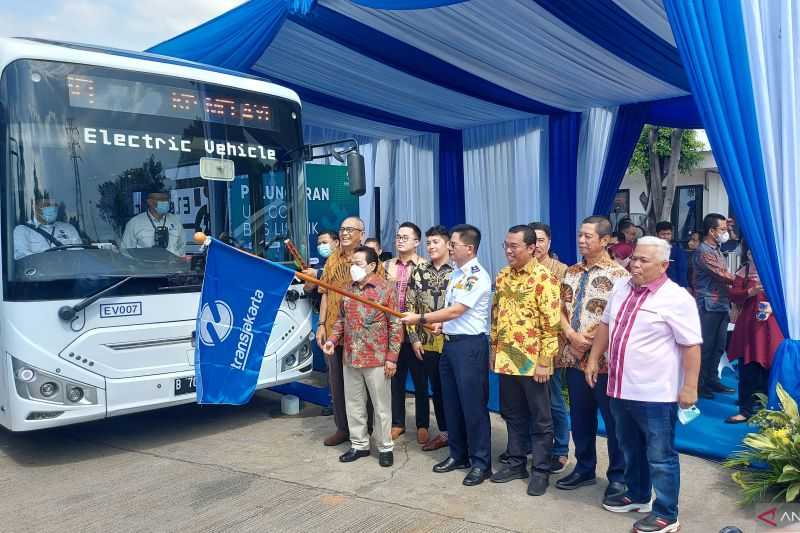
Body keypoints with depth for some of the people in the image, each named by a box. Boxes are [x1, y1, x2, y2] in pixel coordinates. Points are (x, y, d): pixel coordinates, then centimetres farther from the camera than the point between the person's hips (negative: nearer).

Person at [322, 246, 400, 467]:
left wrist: (391, 357, -12)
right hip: (350, 358, 5)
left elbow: (395, 325, -8)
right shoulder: (348, 290, 9)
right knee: (354, 403, 14)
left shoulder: (385, 289, -8)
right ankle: (359, 444, 28)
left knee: (381, 405, 6)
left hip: (377, 359, -5)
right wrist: (332, 339, 1)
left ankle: (385, 447, 20)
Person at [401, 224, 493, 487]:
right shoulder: (455, 273, 13)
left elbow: (455, 311, -19)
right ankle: (458, 454, 28)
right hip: (450, 343, 9)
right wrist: (438, 322, 1)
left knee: (473, 404, -2)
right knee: (451, 402, 15)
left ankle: (481, 462, 10)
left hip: (470, 345, -9)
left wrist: (421, 318, -14)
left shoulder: (477, 276, -15)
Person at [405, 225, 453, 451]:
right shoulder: (419, 271, 7)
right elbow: (410, 306, 7)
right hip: (427, 341, 4)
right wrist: (414, 337, 2)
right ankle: (444, 432, 25)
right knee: (436, 388, 12)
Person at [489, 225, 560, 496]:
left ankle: (541, 470, 19)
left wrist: (544, 361, -16)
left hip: (532, 361, -6)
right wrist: (493, 348, 13)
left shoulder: (544, 277, -13)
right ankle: (516, 463, 30)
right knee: (513, 415, 16)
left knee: (540, 419, 7)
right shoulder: (502, 276, 8)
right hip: (506, 359, 6)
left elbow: (552, 323, -14)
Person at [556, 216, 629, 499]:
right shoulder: (572, 273, 10)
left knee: (613, 420, 7)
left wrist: (591, 338, -15)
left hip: (606, 359, -6)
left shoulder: (618, 274, -10)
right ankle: (584, 469, 33)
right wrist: (572, 336, -9)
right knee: (580, 418, 17)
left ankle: (618, 476, 23)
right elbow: (561, 309, 8)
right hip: (575, 358, 6)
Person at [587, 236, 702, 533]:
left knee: (660, 456, 6)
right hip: (621, 388, 7)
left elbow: (691, 345, -15)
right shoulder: (621, 289, 7)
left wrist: (689, 387, -16)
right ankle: (637, 496, 40)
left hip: (656, 393, -7)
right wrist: (593, 359, 16)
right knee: (631, 449, 22)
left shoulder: (676, 298, -14)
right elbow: (606, 324, 18)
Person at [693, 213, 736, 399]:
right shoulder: (703, 251, -14)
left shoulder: (717, 250, 16)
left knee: (718, 346, 13)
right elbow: (722, 275, -18)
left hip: (721, 305, 9)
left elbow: (723, 278, 19)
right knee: (705, 347, -3)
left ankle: (712, 380, 23)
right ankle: (699, 385, 4)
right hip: (708, 306, -9)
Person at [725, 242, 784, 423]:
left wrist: (773, 307, -16)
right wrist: (752, 291, -15)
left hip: (770, 325, -2)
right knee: (747, 369, 3)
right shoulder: (744, 271, 7)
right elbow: (734, 295, 1)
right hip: (748, 325, 3)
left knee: (768, 367, 1)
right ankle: (746, 409, 11)